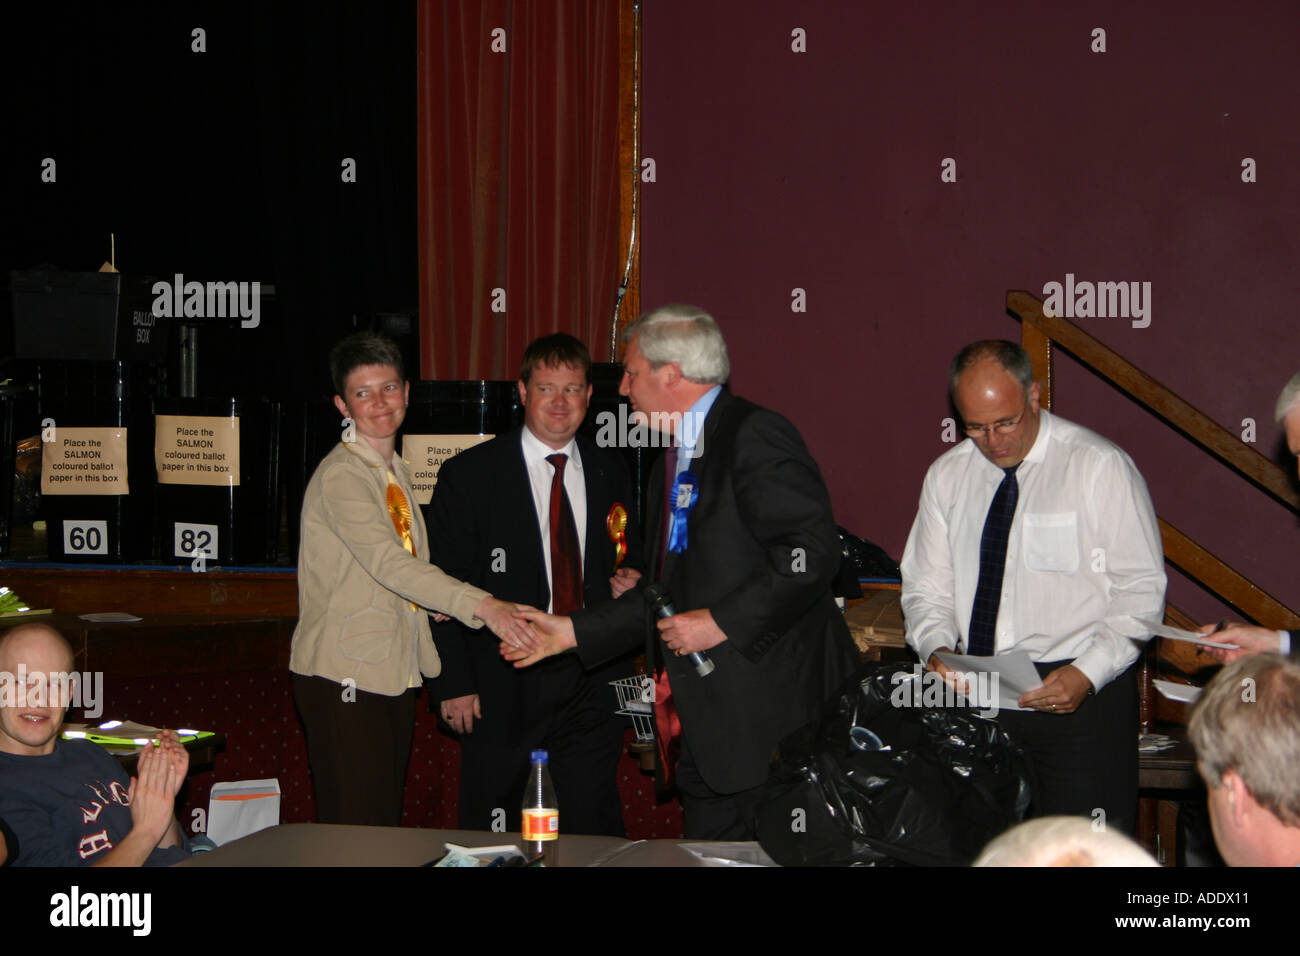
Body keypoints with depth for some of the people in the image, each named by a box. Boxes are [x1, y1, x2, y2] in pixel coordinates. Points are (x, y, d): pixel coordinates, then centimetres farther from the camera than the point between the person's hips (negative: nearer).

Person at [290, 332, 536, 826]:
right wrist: (482, 605, -38)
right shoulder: (340, 476, -15)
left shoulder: (396, 472, 13)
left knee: (387, 822, 12)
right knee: (355, 829, -7)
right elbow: (388, 562, -29)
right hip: (344, 676, -9)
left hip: (395, 670, 9)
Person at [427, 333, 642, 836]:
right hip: (503, 686, -3)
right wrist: (454, 684, -9)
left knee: (595, 831, 5)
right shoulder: (467, 475, -3)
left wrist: (630, 583, -2)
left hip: (592, 682, 3)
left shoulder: (610, 474, 10)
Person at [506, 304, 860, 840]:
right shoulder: (674, 460, 21)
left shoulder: (755, 436, -10)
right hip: (703, 725, 9)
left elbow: (812, 555, -20)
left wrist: (721, 622, -19)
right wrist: (571, 632, 19)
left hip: (769, 718, -9)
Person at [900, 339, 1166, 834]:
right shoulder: (946, 476, 9)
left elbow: (1141, 589, -6)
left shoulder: (1100, 467, -5)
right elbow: (927, 587, 15)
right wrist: (936, 647, -6)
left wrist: (1087, 673, -18)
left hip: (1083, 697, -4)